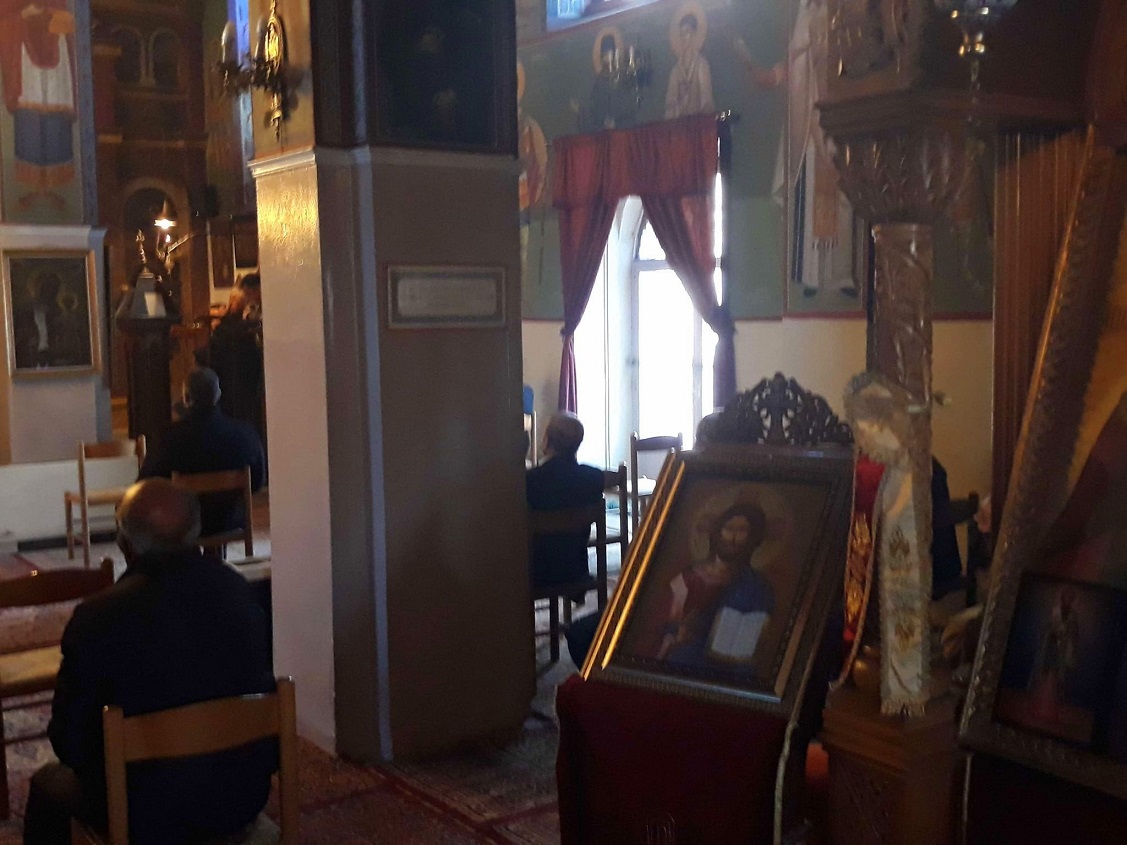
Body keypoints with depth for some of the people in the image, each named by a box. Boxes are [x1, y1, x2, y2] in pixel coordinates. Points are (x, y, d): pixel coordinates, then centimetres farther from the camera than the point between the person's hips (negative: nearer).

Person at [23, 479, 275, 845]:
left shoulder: (97, 618, -22)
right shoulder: (239, 590, -9)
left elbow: (69, 736, -12)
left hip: (146, 815, -3)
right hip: (242, 797, 4)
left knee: (47, 785, 25)